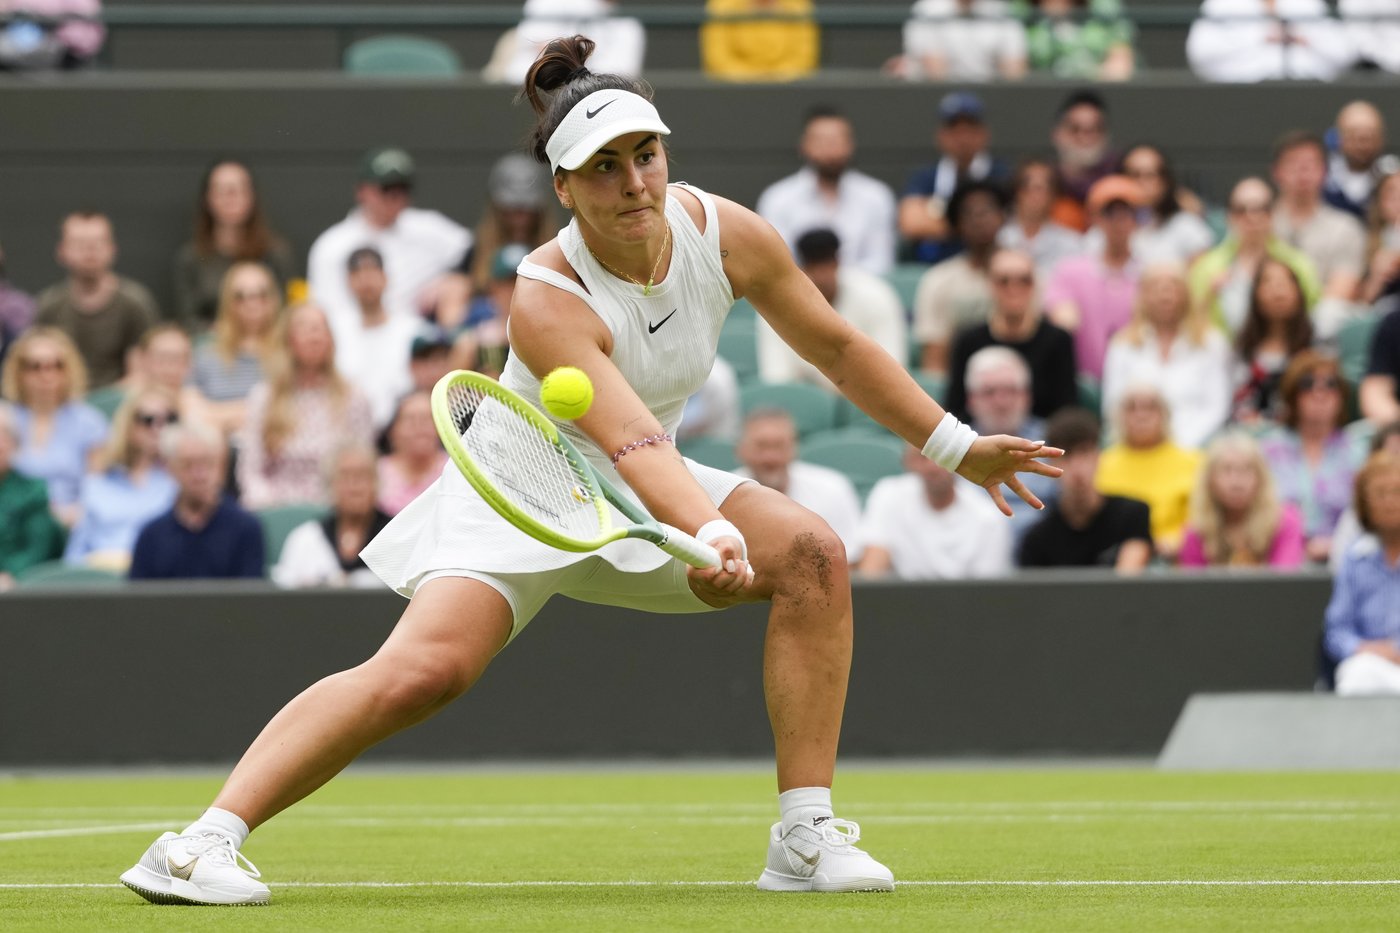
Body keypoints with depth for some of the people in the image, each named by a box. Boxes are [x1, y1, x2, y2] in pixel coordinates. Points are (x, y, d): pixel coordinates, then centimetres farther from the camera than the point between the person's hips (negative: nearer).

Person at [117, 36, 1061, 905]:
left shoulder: (726, 234, -13)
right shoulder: (548, 299, -30)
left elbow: (836, 345, 3)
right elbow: (632, 443, -43)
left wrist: (956, 446, 7)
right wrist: (715, 536, -60)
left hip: (642, 496, 6)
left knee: (811, 553, -18)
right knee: (424, 669, -29)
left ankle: (805, 842, -15)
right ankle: (206, 838, -29)